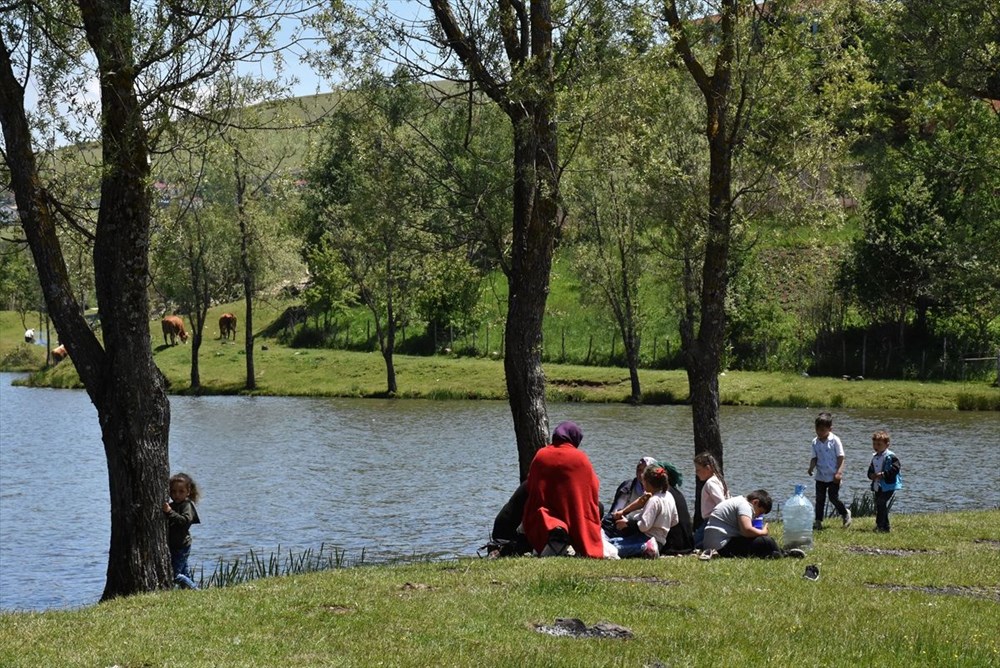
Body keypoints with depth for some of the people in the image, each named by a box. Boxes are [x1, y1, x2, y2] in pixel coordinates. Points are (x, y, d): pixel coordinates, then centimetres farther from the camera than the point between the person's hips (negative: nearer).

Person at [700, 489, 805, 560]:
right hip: (723, 545, -11)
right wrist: (763, 532, -8)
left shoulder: (737, 501, 21)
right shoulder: (744, 505, -11)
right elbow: (747, 530, -25)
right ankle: (784, 553, 2)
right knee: (767, 542, -16)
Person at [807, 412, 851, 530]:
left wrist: (839, 472, -18)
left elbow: (840, 457, -9)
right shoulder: (815, 442, 2)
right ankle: (818, 522, 11)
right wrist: (811, 467, -16)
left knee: (834, 497, -3)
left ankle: (845, 514, 22)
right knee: (819, 499, 6)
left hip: (833, 477, -4)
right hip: (820, 476, 5)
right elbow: (814, 458, 4)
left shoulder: (835, 440, -10)